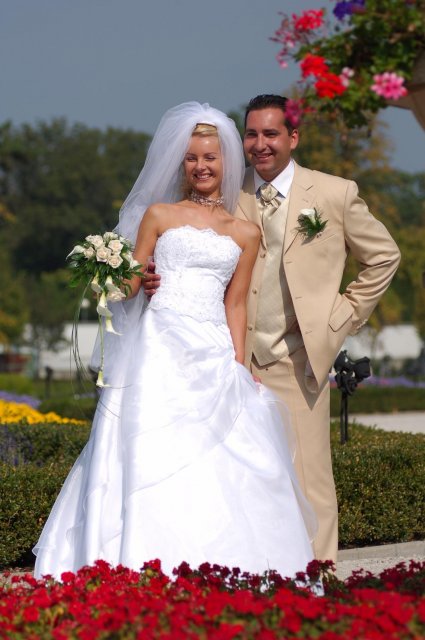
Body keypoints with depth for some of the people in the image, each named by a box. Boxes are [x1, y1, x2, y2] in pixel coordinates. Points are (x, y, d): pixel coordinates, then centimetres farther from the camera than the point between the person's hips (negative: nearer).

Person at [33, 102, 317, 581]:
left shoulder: (246, 233, 15)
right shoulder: (158, 214, 11)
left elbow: (235, 304, 14)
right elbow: (130, 284, 9)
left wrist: (239, 364, 5)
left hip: (213, 355, 2)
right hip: (159, 348, -2)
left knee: (219, 465, -5)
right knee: (152, 458, -10)